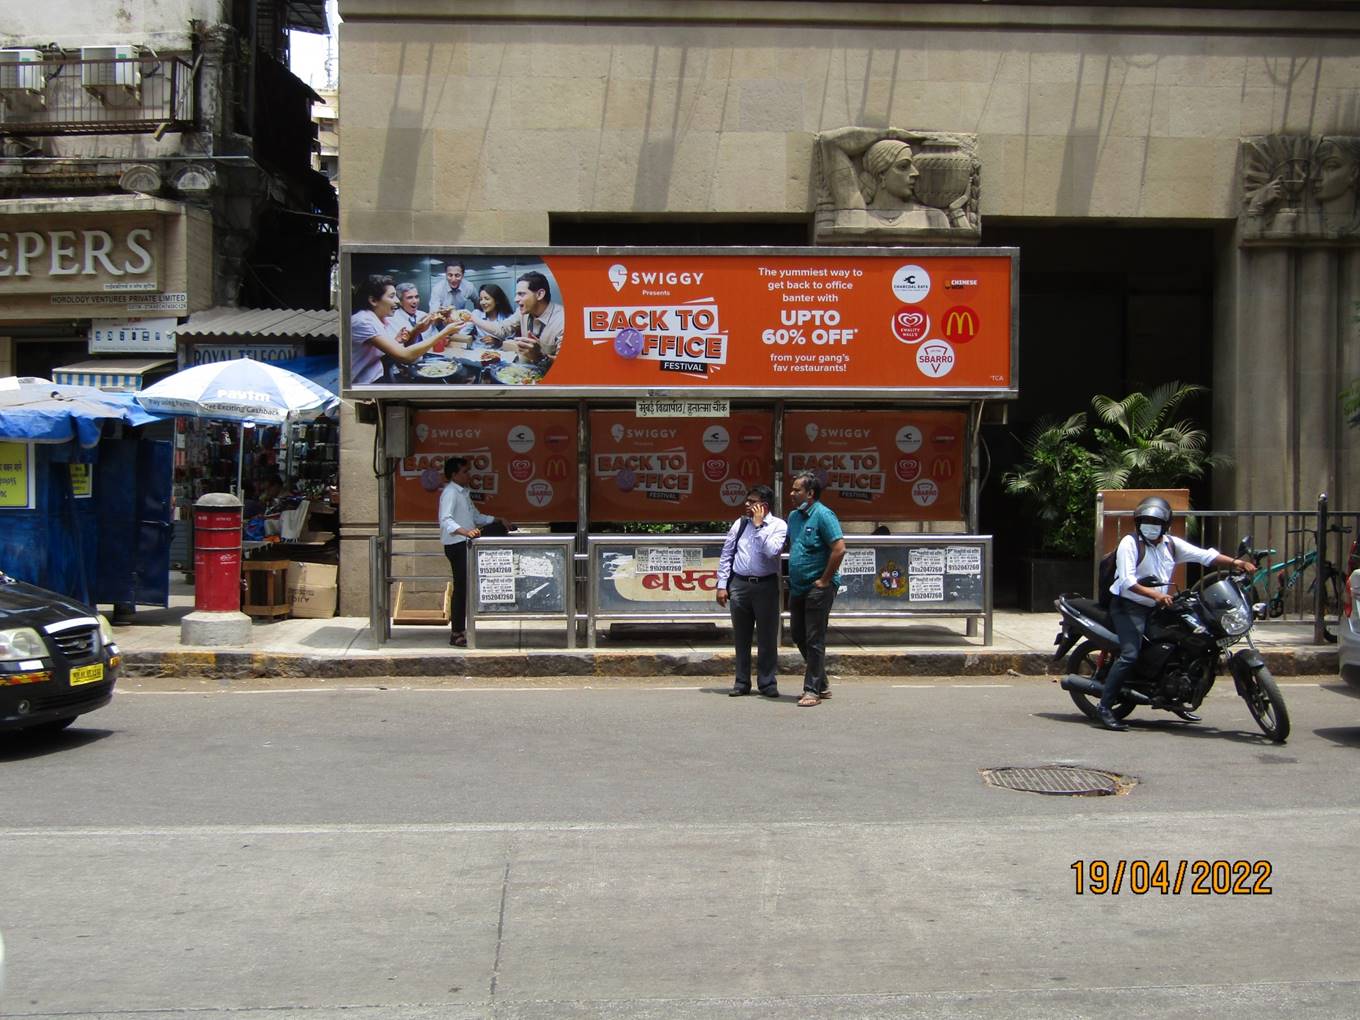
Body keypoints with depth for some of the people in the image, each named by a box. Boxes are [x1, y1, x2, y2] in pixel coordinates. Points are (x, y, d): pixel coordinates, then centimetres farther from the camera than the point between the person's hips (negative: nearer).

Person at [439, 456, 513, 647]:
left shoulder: (464, 492, 18)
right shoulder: (450, 493, -15)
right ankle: (457, 633, -4)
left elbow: (476, 516, 27)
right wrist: (465, 531, -47)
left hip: (467, 544, 14)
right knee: (461, 587, -8)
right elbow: (445, 520, -30)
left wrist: (498, 521, 14)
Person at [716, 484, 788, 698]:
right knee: (741, 637, 9)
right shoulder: (740, 523, 8)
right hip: (739, 584, 3)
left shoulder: (778, 525, -1)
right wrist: (722, 585, 3)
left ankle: (767, 682, 13)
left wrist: (758, 525, -12)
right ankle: (742, 682, 18)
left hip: (765, 586, -3)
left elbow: (771, 551, -18)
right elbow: (726, 554, 8)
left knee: (767, 637, 3)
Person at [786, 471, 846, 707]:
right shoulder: (794, 516, 12)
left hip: (818, 588, -9)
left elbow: (839, 549, -21)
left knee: (814, 639, -4)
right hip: (797, 588, 9)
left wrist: (825, 580, -17)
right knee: (799, 636, 14)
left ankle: (813, 690, 2)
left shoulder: (823, 515, -14)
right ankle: (822, 684, 26)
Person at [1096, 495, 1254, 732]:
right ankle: (1105, 706, -20)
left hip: (1156, 607, 8)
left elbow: (1203, 555, 3)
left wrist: (1234, 562, -9)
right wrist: (1155, 594, -33)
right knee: (1130, 655, -23)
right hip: (1128, 606, -8)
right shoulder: (1129, 543, -11)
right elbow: (1126, 581, -22)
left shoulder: (1171, 544, 9)